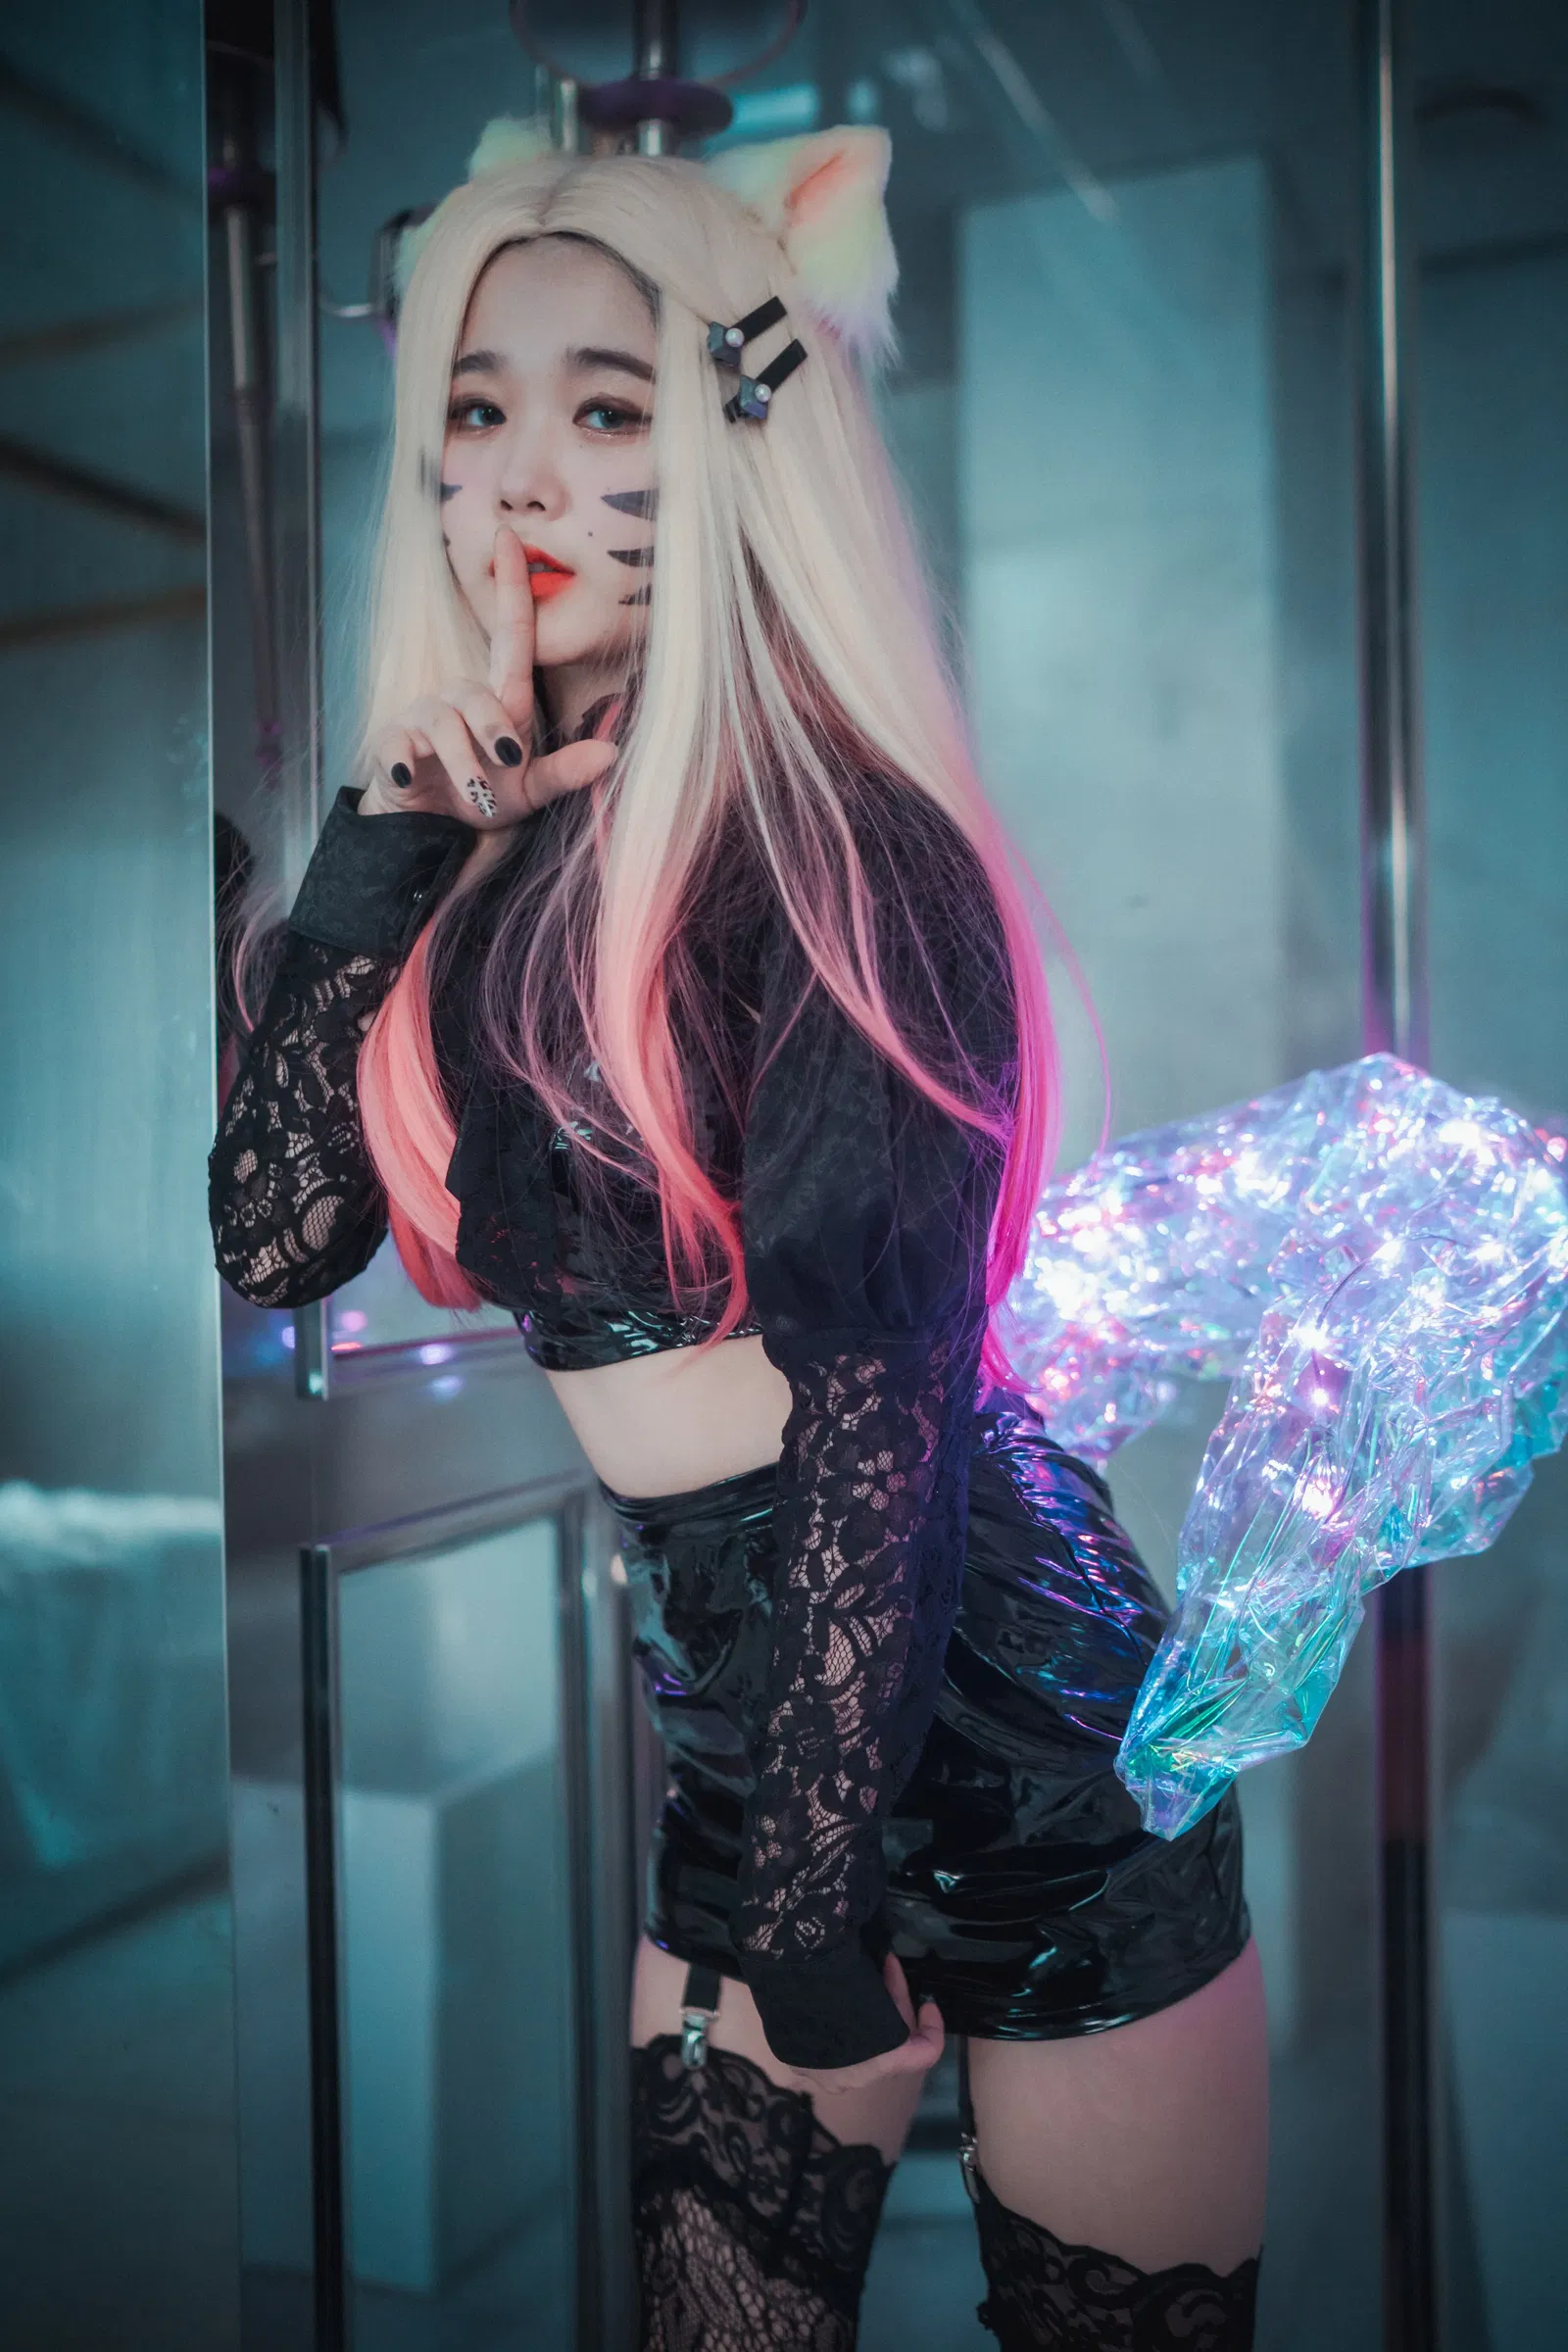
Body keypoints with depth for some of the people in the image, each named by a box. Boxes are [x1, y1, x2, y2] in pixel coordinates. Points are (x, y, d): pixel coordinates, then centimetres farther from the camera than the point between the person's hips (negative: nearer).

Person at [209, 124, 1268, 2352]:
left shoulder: (833, 839, -15)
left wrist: (814, 1915, -18)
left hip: (988, 1723, -5)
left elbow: (882, 1388, -19)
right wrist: (388, 826, -5)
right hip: (729, 1720, 6)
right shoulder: (502, 851, 6)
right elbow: (270, 1241, 0)